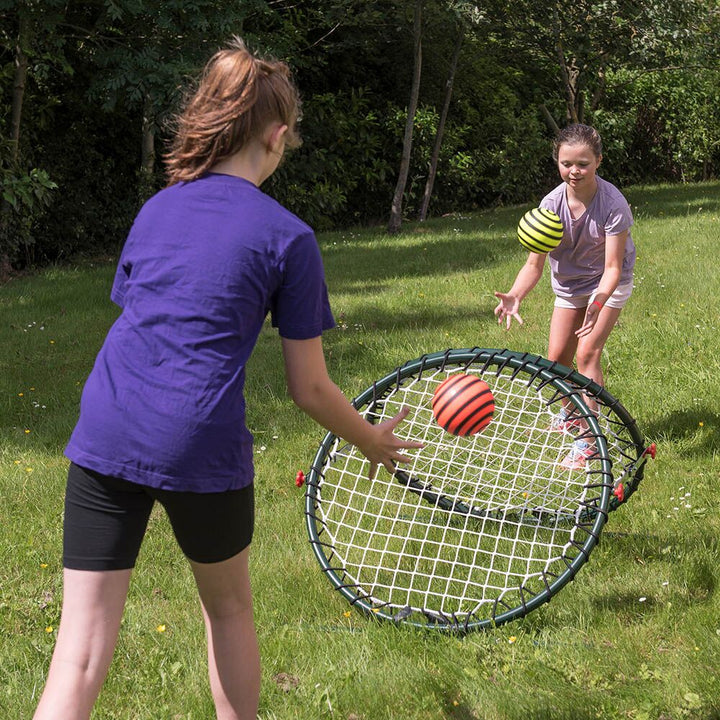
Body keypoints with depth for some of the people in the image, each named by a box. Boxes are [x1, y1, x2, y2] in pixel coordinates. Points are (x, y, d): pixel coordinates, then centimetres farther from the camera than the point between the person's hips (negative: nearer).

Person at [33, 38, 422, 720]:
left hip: (105, 435, 3)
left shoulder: (155, 208, 14)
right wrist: (374, 442, 20)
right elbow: (310, 389, 3)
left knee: (80, 651, 2)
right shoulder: (287, 236, 1)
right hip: (202, 447, -3)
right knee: (228, 608, 25)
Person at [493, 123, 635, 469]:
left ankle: (587, 439, -9)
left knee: (587, 353, -17)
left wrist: (599, 300, -50)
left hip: (608, 283, -4)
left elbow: (612, 267, -31)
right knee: (557, 359, 7)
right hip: (568, 285, 4)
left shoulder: (613, 204, -32)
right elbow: (534, 264, -22)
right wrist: (515, 295, -41)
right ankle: (570, 414, 38)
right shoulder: (551, 204, -24)